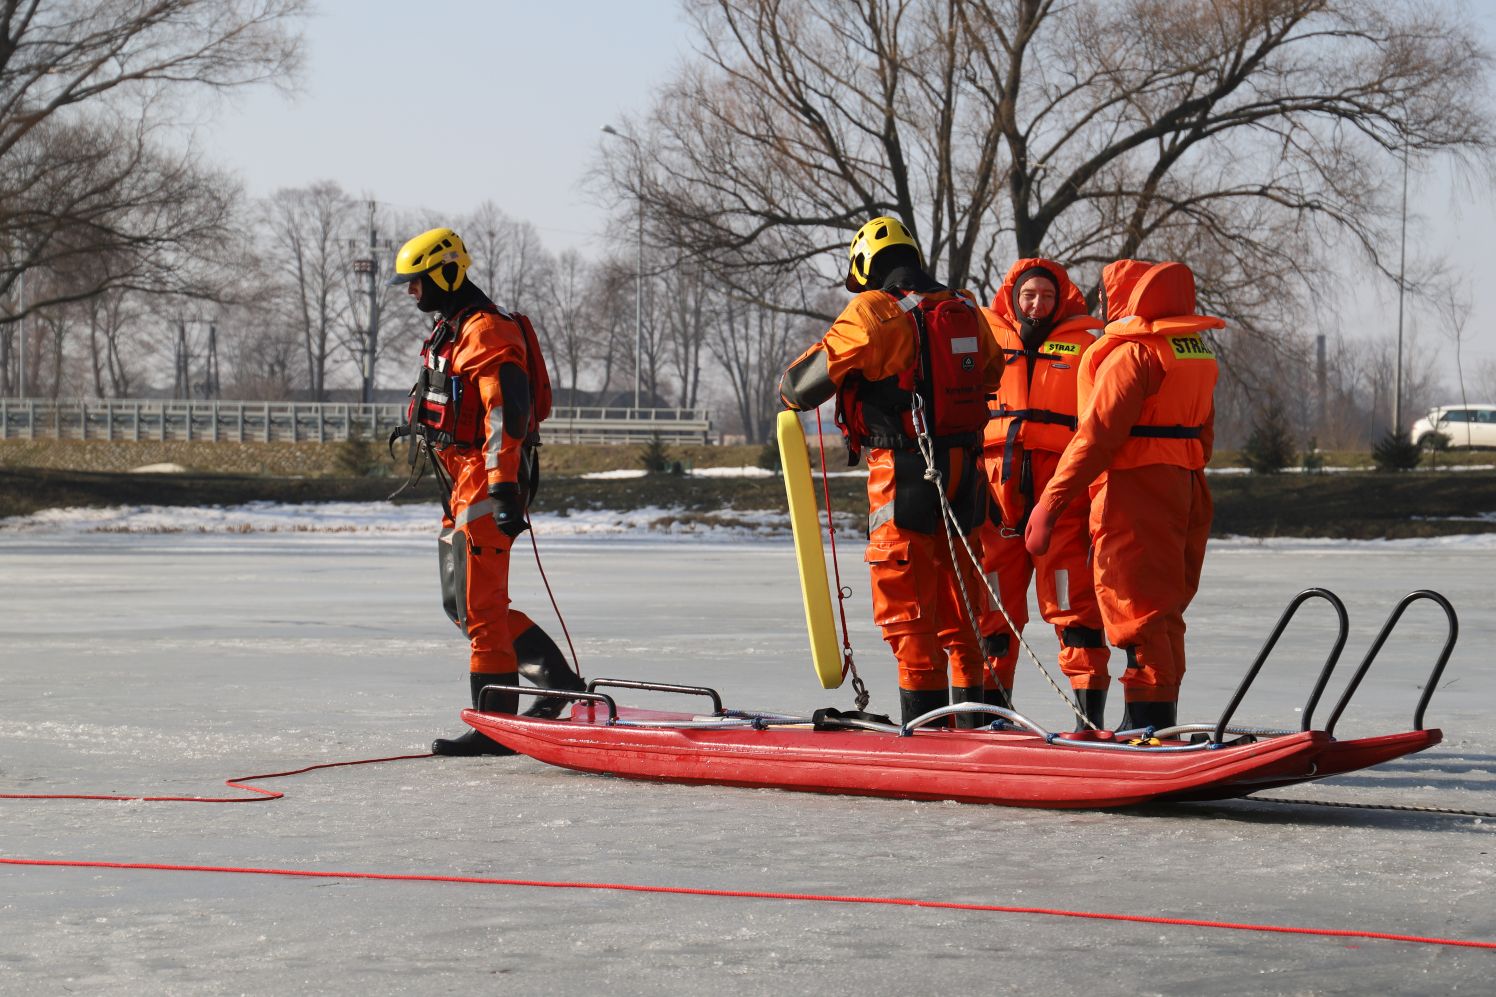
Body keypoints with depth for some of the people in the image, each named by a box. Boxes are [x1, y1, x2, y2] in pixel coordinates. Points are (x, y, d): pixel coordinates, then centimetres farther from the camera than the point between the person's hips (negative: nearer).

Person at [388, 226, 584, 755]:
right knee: (460, 602, 13)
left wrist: (503, 488, -29)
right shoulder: (448, 330, 19)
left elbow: (508, 413, -23)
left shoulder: (487, 331, -15)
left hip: (488, 479, -11)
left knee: (478, 606, -10)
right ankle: (558, 678, 18)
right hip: (463, 484, 11)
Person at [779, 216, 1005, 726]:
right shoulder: (966, 312, 10)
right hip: (964, 474, 6)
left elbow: (810, 376, -10)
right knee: (958, 606, 15)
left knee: (907, 607, -2)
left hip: (905, 478, -6)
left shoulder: (872, 312, -10)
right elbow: (991, 371, 24)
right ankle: (970, 718, 20)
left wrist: (789, 393, 12)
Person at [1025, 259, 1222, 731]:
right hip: (1183, 489, 9)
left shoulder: (1132, 353, -14)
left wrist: (1052, 502, -20)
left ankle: (1149, 720, -6)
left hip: (1136, 492, -9)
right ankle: (1158, 721, 20)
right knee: (1161, 609, 15)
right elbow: (1203, 432, 18)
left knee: (1139, 610, -6)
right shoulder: (1196, 350, 14)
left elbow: (1096, 436, -20)